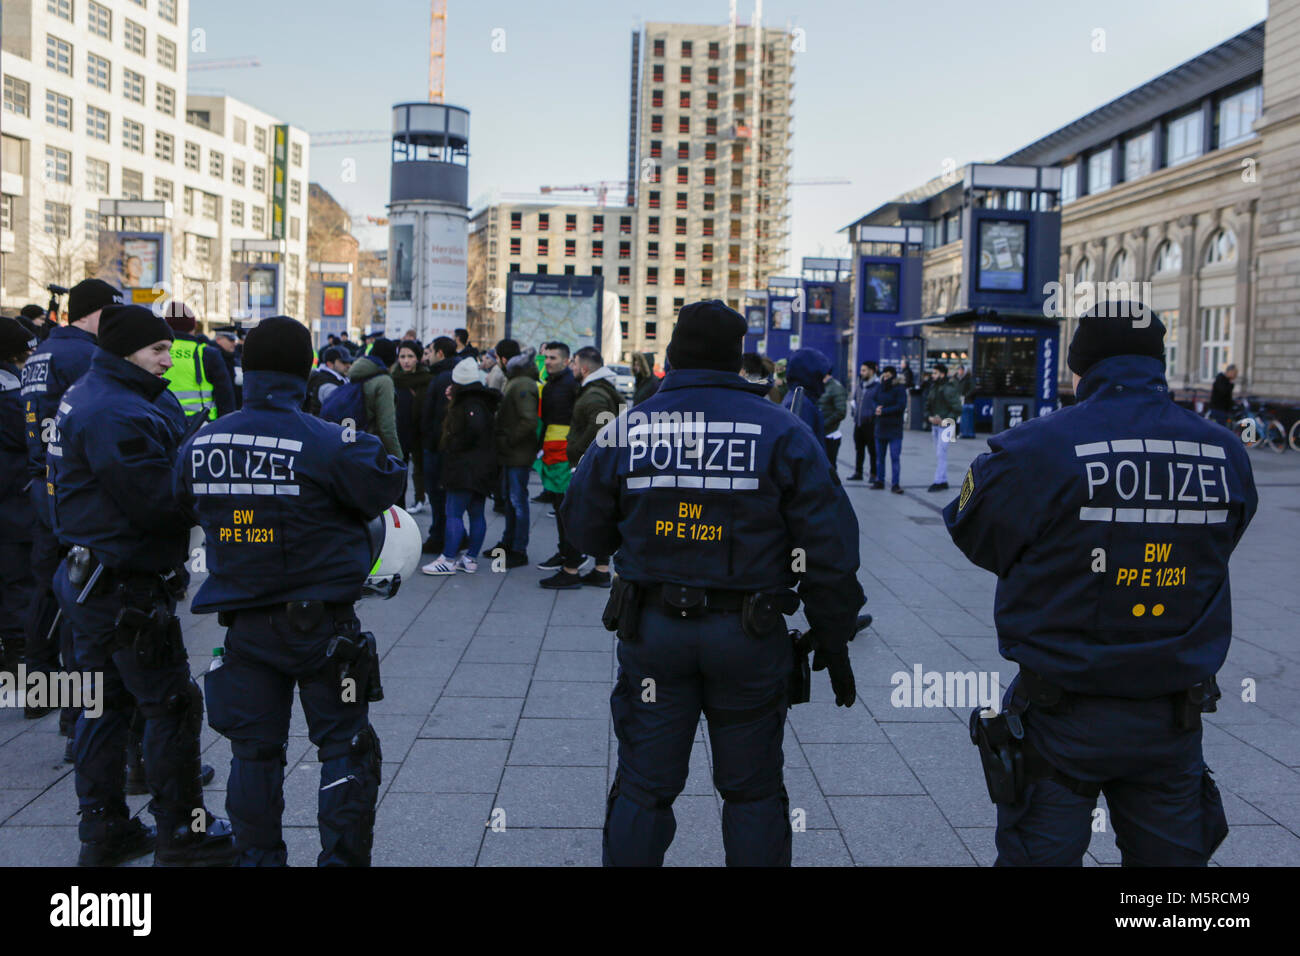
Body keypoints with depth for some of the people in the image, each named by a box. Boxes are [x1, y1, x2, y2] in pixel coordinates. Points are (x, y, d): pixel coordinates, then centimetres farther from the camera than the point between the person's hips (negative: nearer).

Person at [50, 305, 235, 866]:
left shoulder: (89, 397, 14)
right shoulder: (117, 413, -21)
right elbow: (156, 501, -26)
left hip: (90, 580, 11)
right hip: (126, 586, -11)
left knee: (103, 701, 16)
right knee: (171, 703, 0)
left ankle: (103, 830, 25)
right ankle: (182, 832, 10)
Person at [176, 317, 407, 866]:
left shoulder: (200, 444, -3)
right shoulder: (327, 442, -18)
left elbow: (186, 505, 12)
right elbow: (384, 490, -9)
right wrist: (368, 447, 7)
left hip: (243, 623, 4)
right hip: (320, 623, -4)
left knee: (253, 749, 15)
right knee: (345, 746, 9)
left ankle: (258, 857, 21)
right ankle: (342, 858, 11)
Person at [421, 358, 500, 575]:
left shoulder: (470, 403, -15)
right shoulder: (482, 400, 15)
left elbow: (474, 429, -28)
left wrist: (452, 447, -14)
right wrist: (454, 401, 14)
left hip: (466, 469, -10)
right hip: (482, 469, 10)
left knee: (453, 514, -5)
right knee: (477, 514, 10)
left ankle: (448, 559, -4)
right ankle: (471, 559, 16)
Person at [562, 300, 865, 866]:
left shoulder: (625, 431, -2)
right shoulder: (781, 432, -5)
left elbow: (584, 528, 8)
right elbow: (830, 546, -6)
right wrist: (833, 640, 2)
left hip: (652, 629, 1)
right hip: (750, 635, -1)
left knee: (643, 787, 12)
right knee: (753, 790, 13)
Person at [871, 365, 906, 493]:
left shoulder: (899, 389, -6)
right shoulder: (879, 388, 9)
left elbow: (901, 406, -16)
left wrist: (883, 411, -17)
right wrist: (876, 408, -11)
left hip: (895, 429, -5)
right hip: (880, 427, 5)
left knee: (895, 458, -6)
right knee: (879, 457, 11)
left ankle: (895, 484, -4)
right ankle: (879, 481, 20)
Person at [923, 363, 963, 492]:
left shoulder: (948, 389, -14)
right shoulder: (933, 388, 10)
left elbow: (957, 408, -15)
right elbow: (927, 406, 17)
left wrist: (945, 421, -17)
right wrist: (929, 417, -2)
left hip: (945, 425, -9)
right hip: (935, 425, 9)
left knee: (941, 453, -10)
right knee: (938, 453, 11)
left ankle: (939, 481, -7)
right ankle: (943, 481, 18)